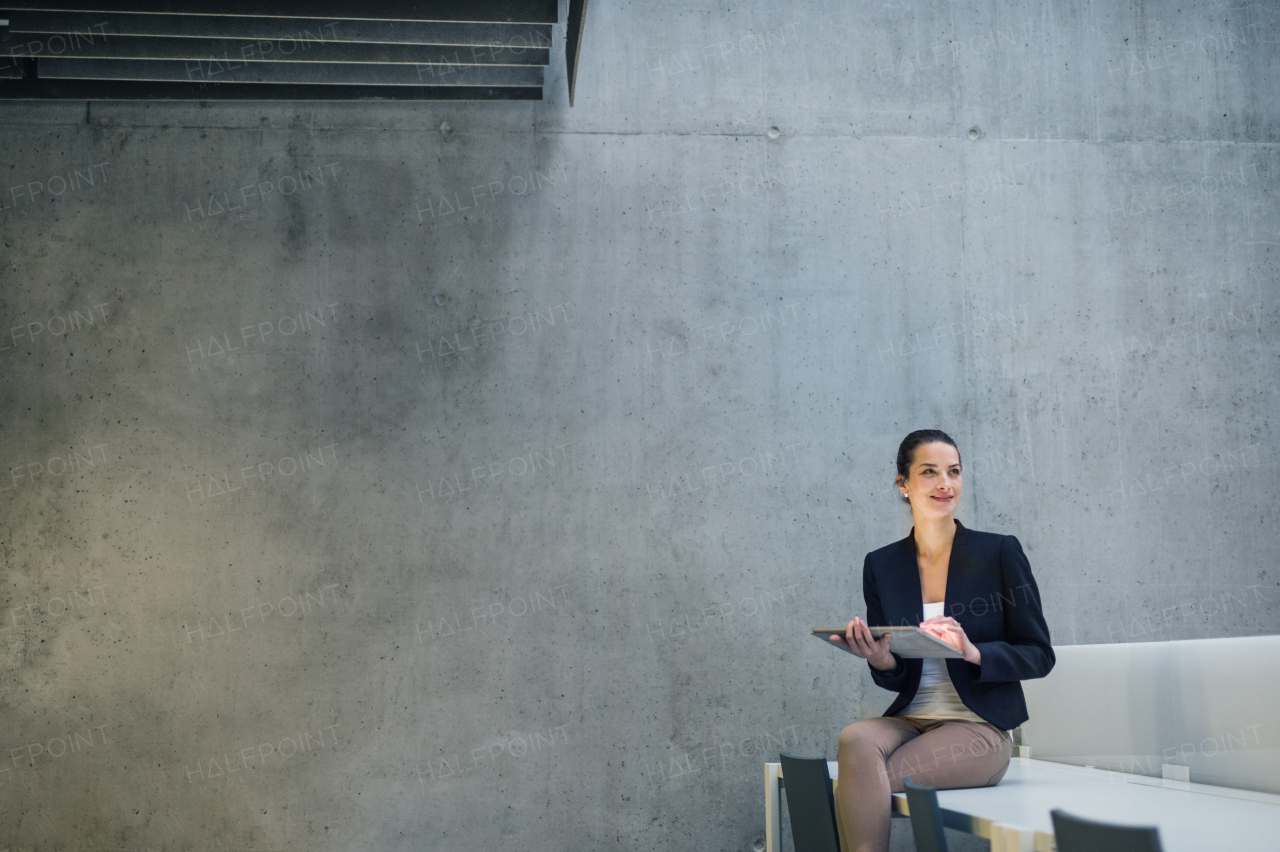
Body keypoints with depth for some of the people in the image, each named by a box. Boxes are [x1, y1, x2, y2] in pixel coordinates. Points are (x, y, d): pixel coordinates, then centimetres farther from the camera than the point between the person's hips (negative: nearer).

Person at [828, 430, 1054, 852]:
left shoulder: (999, 552, -1)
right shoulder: (881, 565, 8)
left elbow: (1039, 655, 0)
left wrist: (973, 652, -18)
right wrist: (882, 663, -13)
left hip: (980, 728, -3)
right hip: (911, 718, 4)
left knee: (856, 787, -27)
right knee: (855, 740, -32)